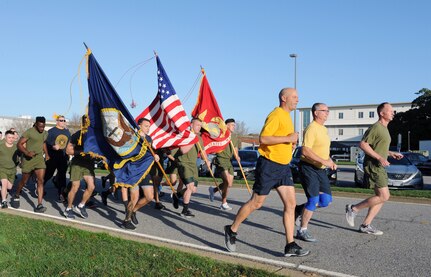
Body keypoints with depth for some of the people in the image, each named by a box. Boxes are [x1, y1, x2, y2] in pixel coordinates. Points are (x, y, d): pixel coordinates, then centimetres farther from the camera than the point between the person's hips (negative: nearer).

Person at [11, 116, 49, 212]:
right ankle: (16, 196, 41)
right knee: (24, 181, 11)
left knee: (40, 181, -9)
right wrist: (27, 153, -28)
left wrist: (46, 153, 13)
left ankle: (39, 205, -11)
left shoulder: (45, 133, 6)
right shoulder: (29, 132, -13)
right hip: (28, 159, -4)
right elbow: (19, 144, -14)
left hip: (39, 158, 4)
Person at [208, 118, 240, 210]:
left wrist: (237, 157, -3)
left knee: (229, 184, 9)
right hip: (221, 160, -7)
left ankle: (213, 190, 34)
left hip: (229, 161, 7)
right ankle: (224, 203, -1)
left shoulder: (235, 137, 14)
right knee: (228, 182, -17)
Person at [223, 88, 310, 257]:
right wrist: (288, 138, -20)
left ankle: (290, 246, 7)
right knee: (256, 202, 0)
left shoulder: (286, 116, 18)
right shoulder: (276, 115, -13)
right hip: (269, 165, -9)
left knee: (291, 204, 2)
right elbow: (263, 138, -23)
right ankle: (231, 230, 18)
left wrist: (291, 142, 12)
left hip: (283, 167, 9)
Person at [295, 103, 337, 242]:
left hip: (320, 169, 9)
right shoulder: (312, 129, -14)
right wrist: (325, 161, -24)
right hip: (308, 168, -9)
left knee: (326, 200, 4)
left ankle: (300, 209, 23)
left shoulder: (324, 129, 16)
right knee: (313, 200, -9)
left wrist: (330, 161, 9)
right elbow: (305, 151, -24)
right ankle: (302, 231, 5)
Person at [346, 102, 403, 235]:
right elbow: (362, 144, -20)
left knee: (382, 196, 8)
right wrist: (379, 157, -22)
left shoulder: (384, 129, 19)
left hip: (380, 167, 10)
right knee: (384, 196, -12)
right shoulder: (376, 127, -12)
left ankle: (366, 225, 11)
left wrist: (391, 153, 17)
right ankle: (353, 209, -1)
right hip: (373, 166, -10)